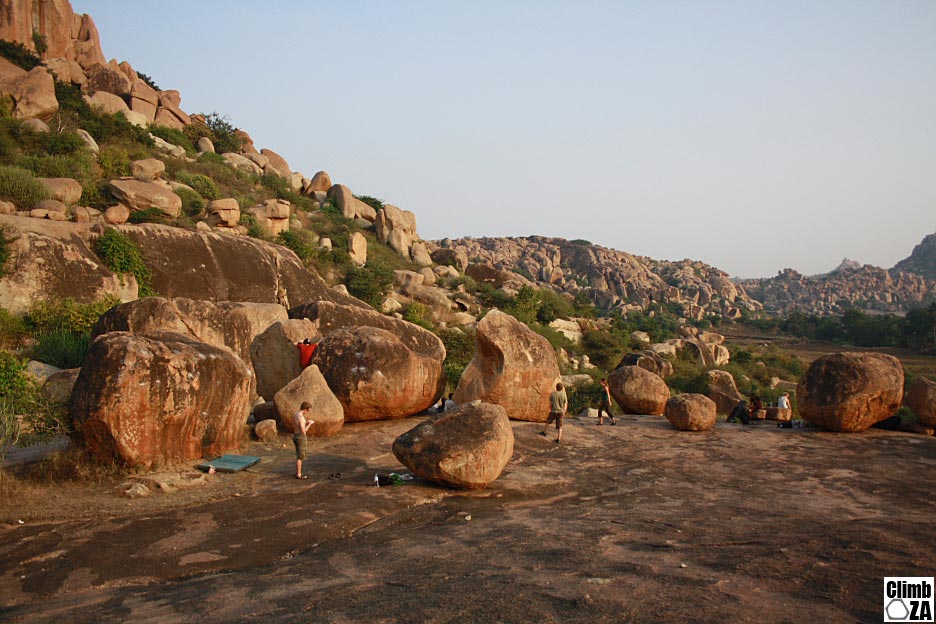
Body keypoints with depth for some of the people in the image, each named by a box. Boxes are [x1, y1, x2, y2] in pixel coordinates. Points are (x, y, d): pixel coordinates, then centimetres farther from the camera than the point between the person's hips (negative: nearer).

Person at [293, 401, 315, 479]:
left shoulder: (295, 415, 6)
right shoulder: (301, 417, -23)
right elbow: (303, 431, -22)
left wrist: (306, 422, 16)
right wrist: (310, 424, -9)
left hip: (296, 436, 9)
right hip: (301, 438, -9)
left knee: (300, 456, 19)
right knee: (300, 457, 2)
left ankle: (298, 473, 26)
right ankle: (299, 475, 10)